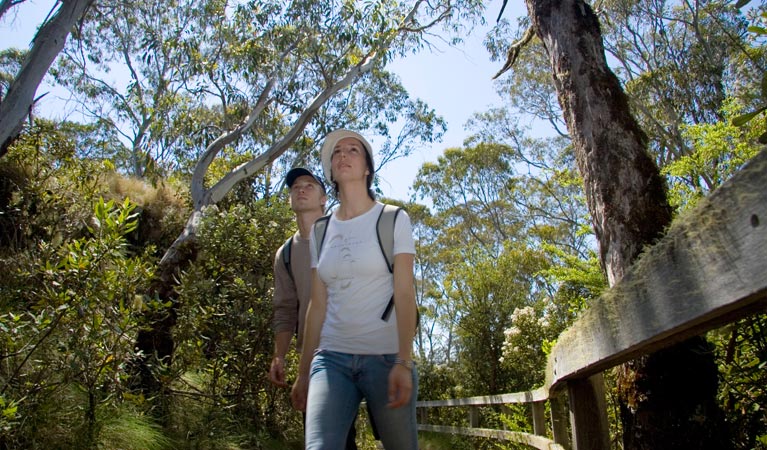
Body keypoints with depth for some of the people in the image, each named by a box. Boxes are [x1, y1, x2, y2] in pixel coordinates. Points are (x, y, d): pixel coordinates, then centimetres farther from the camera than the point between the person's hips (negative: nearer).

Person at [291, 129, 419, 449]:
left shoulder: (393, 219, 2)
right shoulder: (320, 231, 12)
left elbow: (404, 294, -6)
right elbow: (317, 305, 11)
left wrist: (404, 361, -16)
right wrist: (303, 372, 9)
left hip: (386, 356, -2)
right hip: (331, 358, 2)